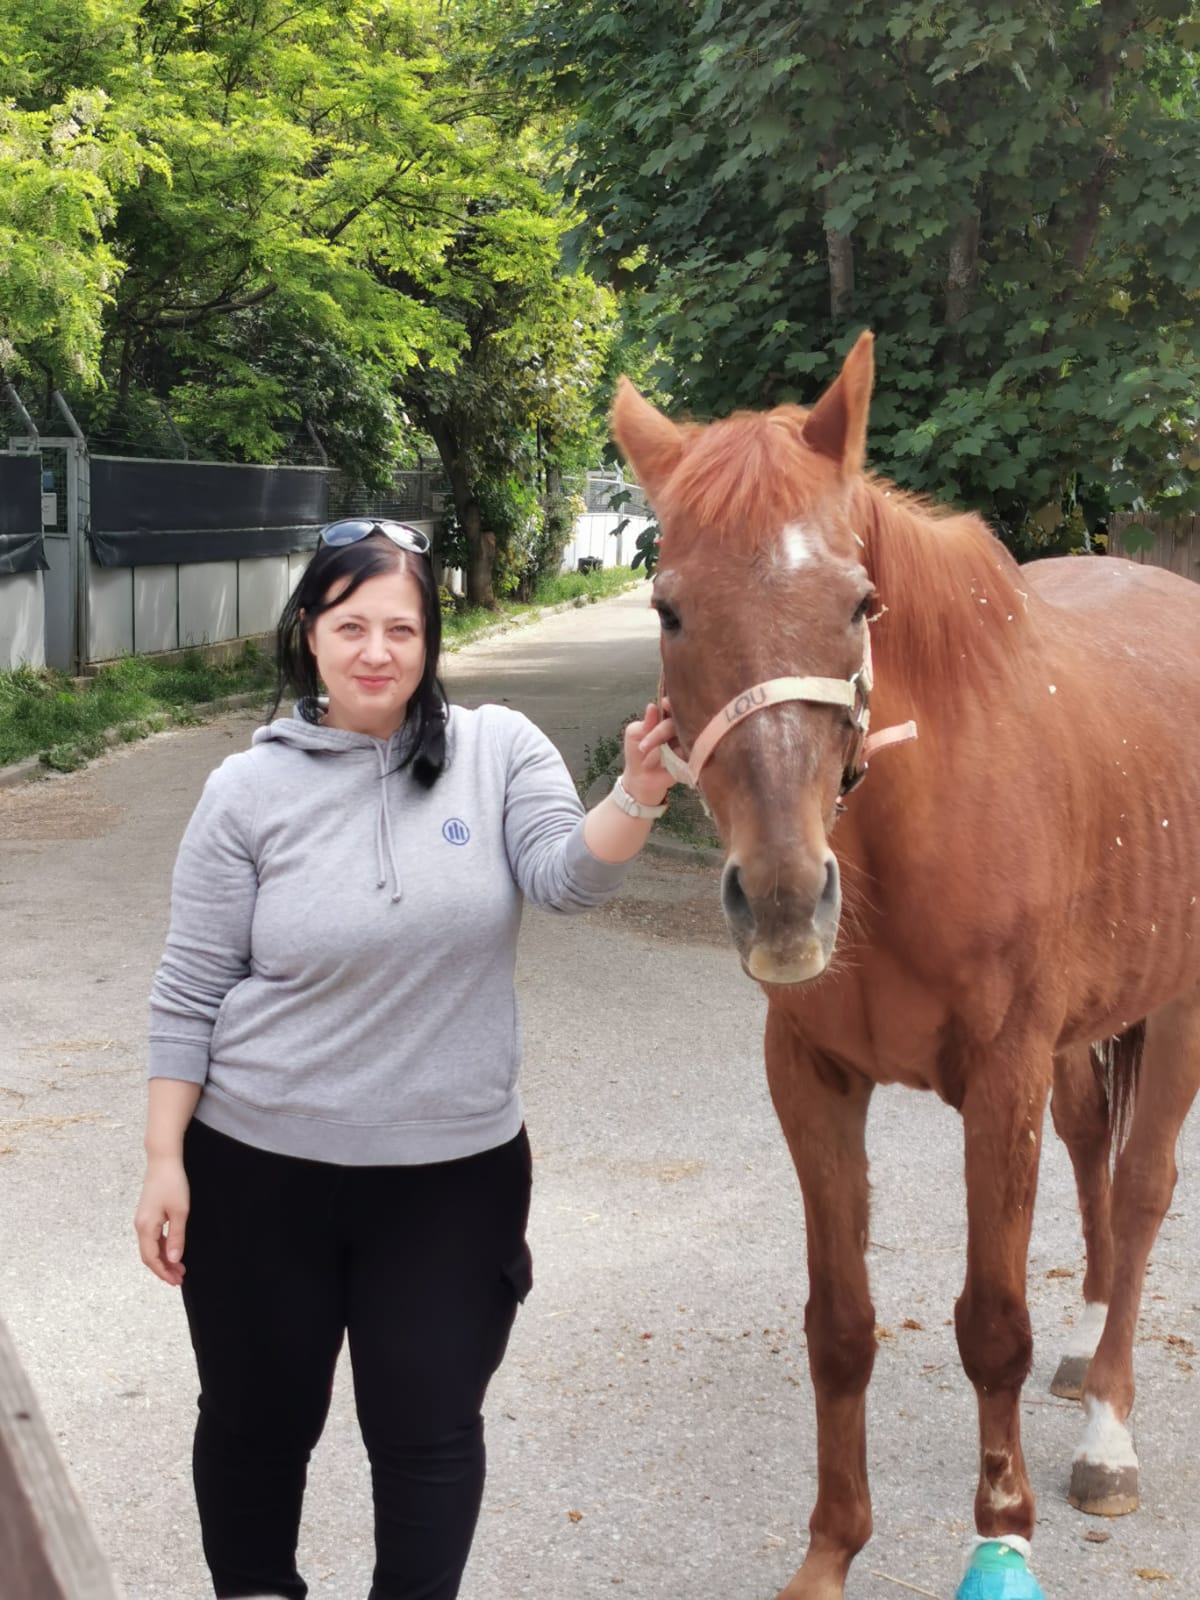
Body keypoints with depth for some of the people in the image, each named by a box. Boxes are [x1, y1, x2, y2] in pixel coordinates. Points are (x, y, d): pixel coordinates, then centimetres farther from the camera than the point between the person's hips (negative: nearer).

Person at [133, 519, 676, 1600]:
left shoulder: (499, 750, -4)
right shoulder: (251, 790, -4)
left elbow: (569, 876, -18)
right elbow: (191, 994, -2)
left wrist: (637, 797, -38)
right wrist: (165, 1161, -6)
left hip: (454, 1173, 0)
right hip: (260, 1173, 1)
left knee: (431, 1428, 9)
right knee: (258, 1419, 17)